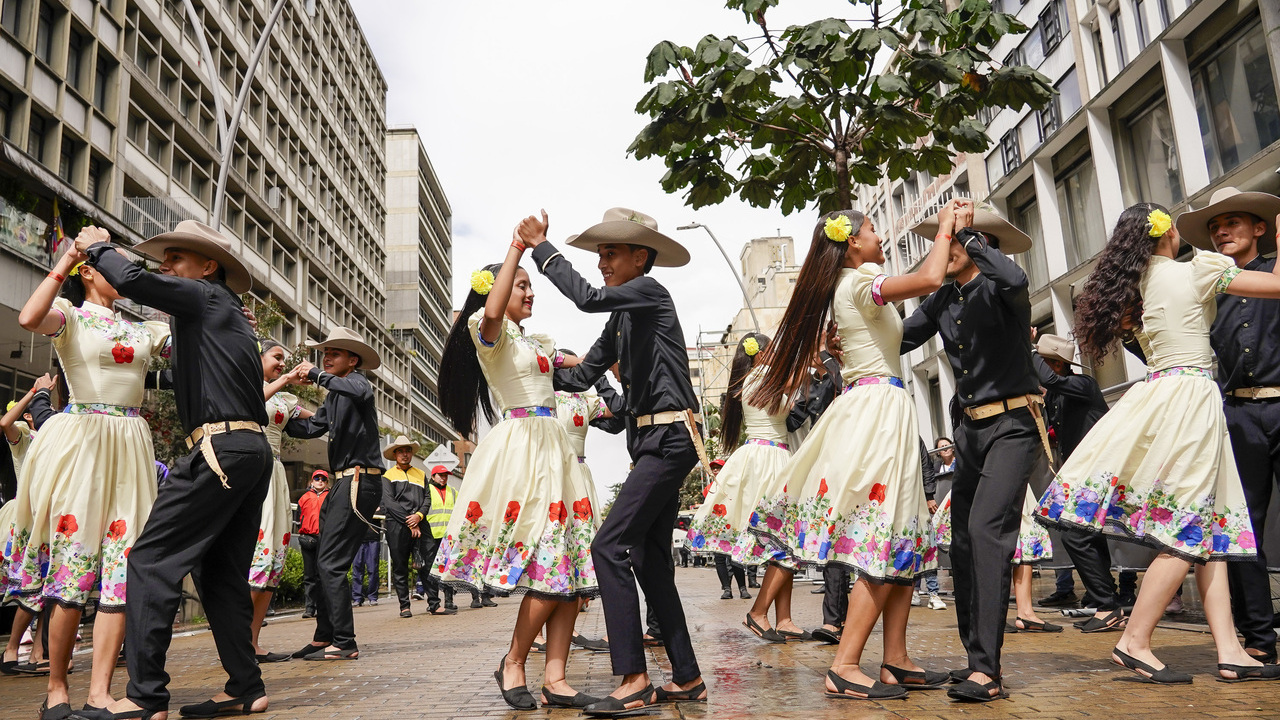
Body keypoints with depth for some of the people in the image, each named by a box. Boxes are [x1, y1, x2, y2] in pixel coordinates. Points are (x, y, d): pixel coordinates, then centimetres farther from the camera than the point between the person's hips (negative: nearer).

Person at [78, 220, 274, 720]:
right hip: (254, 450, 9)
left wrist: (98, 247, 5)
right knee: (222, 571, 11)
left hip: (219, 448, -9)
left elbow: (134, 281, -14)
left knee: (152, 561, -7)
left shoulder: (205, 297, -1)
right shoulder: (230, 314, 25)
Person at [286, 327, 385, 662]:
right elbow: (311, 428, 18)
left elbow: (360, 392, -31)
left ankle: (345, 643, -8)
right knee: (326, 562, 13)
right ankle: (324, 637, 22)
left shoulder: (357, 380, -6)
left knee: (331, 563, -12)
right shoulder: (334, 395, 22)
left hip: (359, 481, -10)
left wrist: (316, 374, -25)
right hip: (342, 482, 10)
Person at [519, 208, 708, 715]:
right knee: (650, 558, 9)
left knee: (610, 545, -16)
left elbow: (587, 297, -22)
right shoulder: (621, 318, 19)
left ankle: (634, 680, -14)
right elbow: (583, 375, 19)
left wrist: (541, 247, -12)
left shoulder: (651, 292, -6)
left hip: (669, 436, -10)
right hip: (651, 440, 10)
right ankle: (687, 678, 17)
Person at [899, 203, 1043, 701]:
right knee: (963, 539, 9)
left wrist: (969, 234, -23)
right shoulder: (943, 301, 12)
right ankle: (976, 656, 19)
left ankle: (986, 670, -20)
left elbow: (1015, 279, -32)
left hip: (1012, 423, -8)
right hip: (971, 428, 8)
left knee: (987, 528, -20)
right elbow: (901, 338, 10)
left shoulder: (997, 287, -8)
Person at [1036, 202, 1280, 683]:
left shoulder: (1132, 285, 13)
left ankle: (1229, 650, 5)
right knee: (1186, 533, -5)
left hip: (1157, 392, 7)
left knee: (1205, 527, 6)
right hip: (1192, 395, -7)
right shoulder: (1197, 270, -4)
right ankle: (1134, 643, -4)